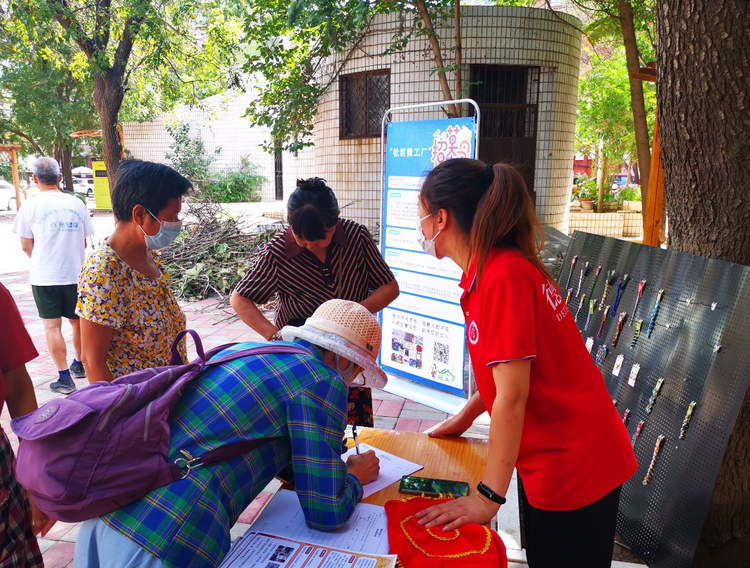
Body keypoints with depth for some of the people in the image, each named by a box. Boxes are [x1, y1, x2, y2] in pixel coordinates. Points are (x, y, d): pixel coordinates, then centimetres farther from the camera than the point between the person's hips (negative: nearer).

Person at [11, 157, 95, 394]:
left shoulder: (31, 205, -7)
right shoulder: (77, 203, 1)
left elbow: (26, 245, -2)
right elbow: (84, 242, 6)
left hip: (44, 277, -3)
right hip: (76, 274, 3)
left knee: (52, 326, 3)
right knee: (77, 321, 18)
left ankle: (64, 378, 3)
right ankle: (78, 365, 34)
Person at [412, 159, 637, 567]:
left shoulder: (503, 277, -25)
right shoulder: (494, 268, 4)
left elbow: (512, 395, -26)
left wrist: (488, 497, -21)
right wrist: (464, 418, 13)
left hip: (574, 467, -9)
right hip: (550, 462, 9)